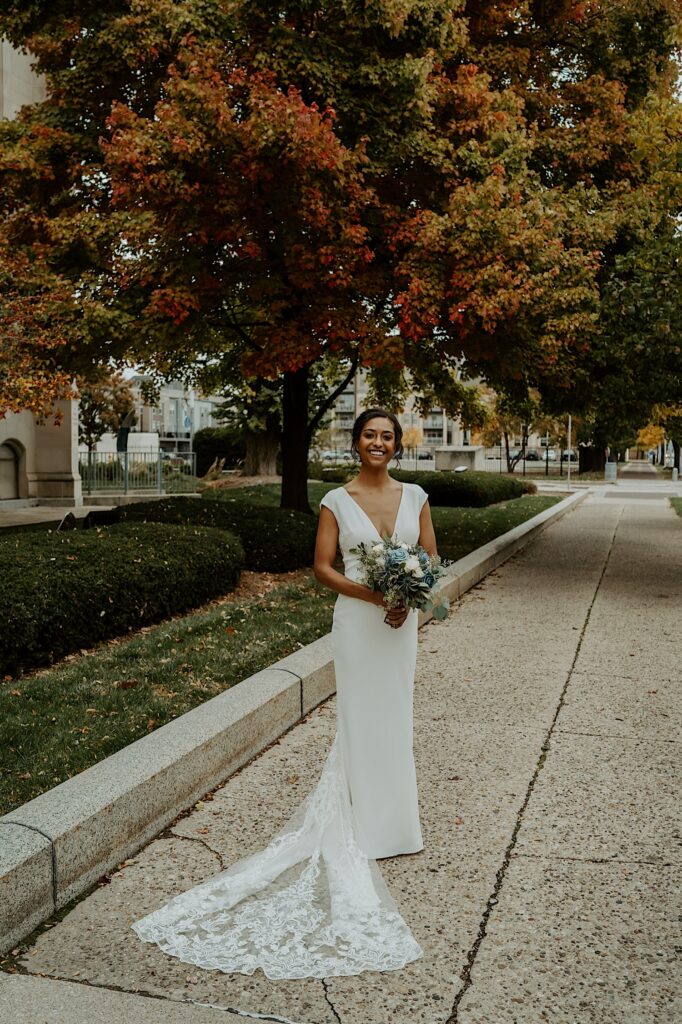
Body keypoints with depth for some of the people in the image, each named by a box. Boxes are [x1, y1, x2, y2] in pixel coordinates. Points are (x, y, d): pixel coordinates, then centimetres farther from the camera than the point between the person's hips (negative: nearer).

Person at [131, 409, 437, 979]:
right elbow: (323, 566, -4)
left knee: (395, 714, 13)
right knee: (362, 715, 2)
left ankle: (391, 812, 31)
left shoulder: (415, 497, 4)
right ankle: (369, 825, 17)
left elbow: (430, 558, 7)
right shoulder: (337, 501, -4)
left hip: (402, 618, 3)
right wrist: (371, 593, -18)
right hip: (357, 619, -3)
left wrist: (411, 599, -11)